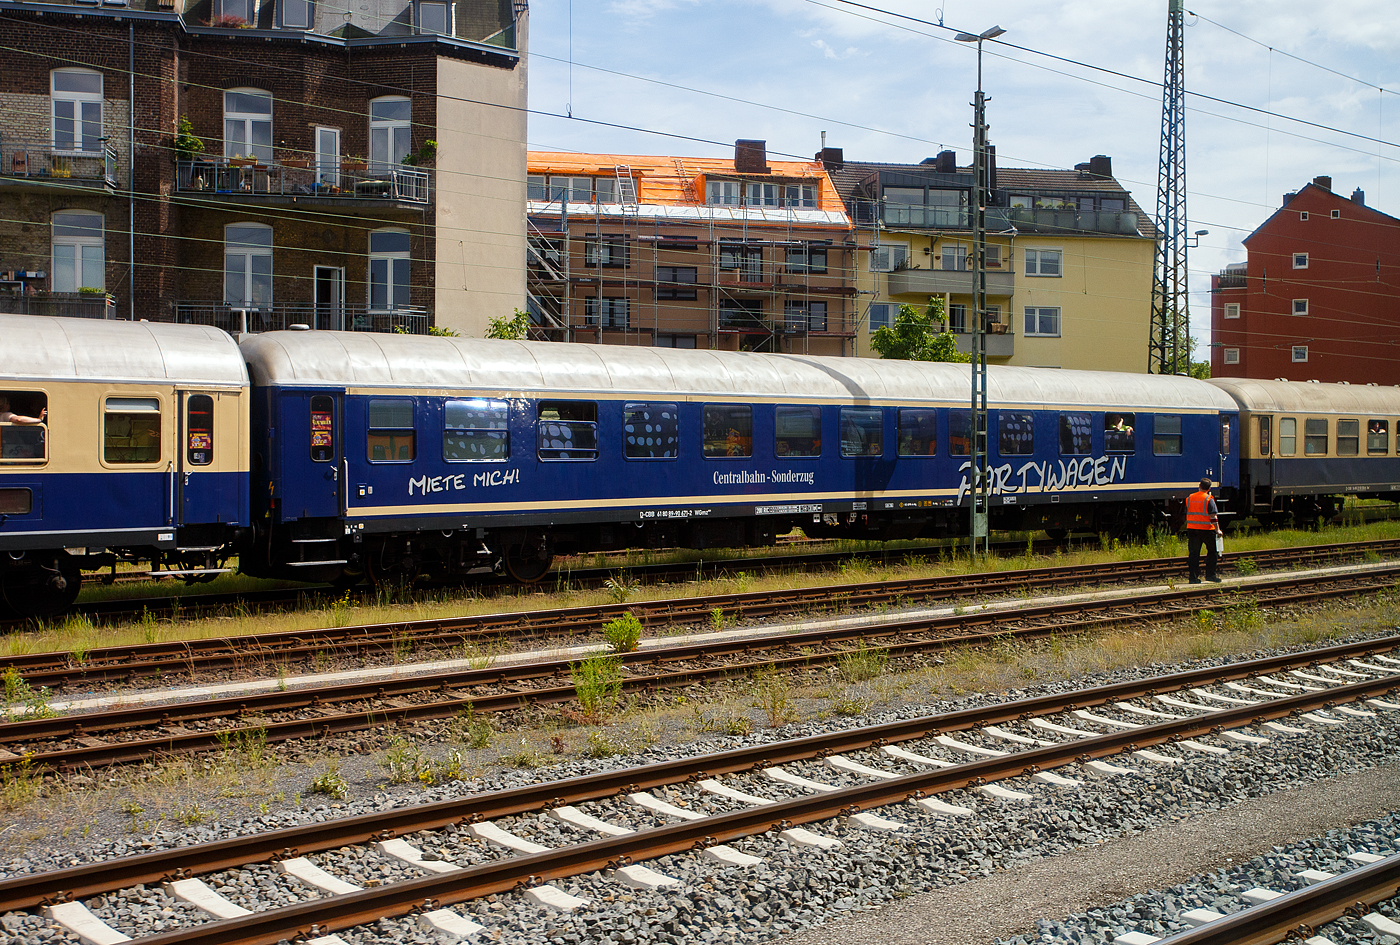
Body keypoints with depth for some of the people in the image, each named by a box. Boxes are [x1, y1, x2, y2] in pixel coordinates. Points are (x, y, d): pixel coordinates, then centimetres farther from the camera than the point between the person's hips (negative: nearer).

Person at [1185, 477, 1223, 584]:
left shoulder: (1189, 498, 7)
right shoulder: (1208, 499, -8)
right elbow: (1213, 517, -12)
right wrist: (1217, 530, -6)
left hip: (1191, 529, 4)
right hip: (1206, 530, -4)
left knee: (1193, 553, 6)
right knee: (1212, 552, 10)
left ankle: (1193, 576, 3)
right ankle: (1210, 575, 8)